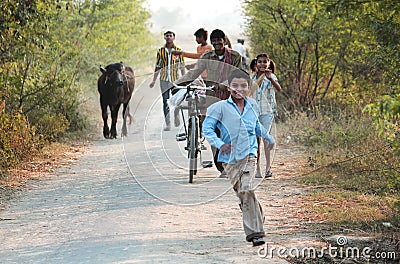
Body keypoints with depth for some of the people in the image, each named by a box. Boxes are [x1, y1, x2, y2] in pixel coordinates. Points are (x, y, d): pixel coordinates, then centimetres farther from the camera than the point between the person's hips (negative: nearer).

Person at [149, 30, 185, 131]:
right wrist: (153, 80, 10)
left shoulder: (178, 50, 5)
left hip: (175, 79, -1)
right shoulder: (161, 51, 8)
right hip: (164, 79, 1)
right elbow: (157, 66, 13)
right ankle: (167, 124, -2)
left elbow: (182, 66, 7)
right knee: (165, 101, -4)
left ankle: (176, 115, 29)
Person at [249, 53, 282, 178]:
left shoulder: (271, 77, -1)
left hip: (267, 111, -3)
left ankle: (268, 166, -16)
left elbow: (279, 88, -21)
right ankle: (257, 168, 8)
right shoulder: (252, 78, 10)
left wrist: (270, 78, -37)